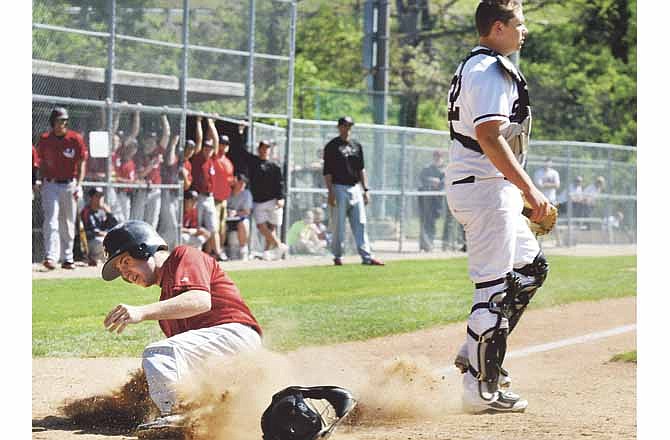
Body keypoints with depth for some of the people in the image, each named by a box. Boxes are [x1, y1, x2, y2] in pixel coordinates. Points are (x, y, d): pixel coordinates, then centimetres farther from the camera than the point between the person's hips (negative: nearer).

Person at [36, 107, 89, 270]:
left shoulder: (76, 139, -3)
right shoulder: (44, 139, 1)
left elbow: (82, 164, -3)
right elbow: (42, 164, 11)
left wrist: (78, 185, -14)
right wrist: (42, 184, 6)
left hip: (70, 185, 1)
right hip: (50, 185, -1)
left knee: (68, 224, 9)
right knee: (51, 221, -13)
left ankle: (68, 259, 18)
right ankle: (50, 257, -21)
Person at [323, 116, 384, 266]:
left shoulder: (356, 145, 14)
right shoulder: (332, 146, -2)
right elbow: (327, 171, -6)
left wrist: (365, 190, 11)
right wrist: (330, 192, -14)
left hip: (355, 188, 5)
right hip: (339, 188, -5)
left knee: (360, 224, 0)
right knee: (338, 225, -1)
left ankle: (367, 256, -4)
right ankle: (337, 256, 8)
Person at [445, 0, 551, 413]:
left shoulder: (474, 67, 18)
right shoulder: (492, 71, -15)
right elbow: (489, 137, -25)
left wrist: (519, 192, 23)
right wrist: (530, 189, -25)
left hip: (468, 185, 11)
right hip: (486, 187, -11)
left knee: (531, 265, 19)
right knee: (493, 285, -8)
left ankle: (477, 352, 17)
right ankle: (483, 388, -5)